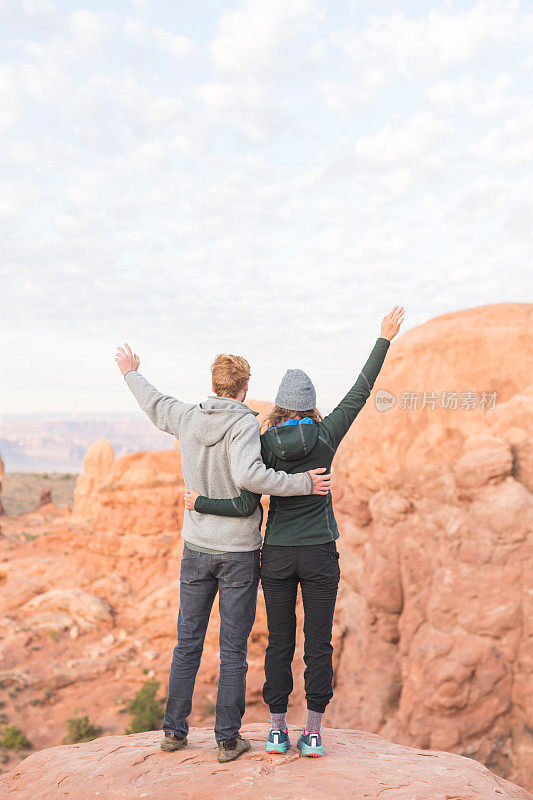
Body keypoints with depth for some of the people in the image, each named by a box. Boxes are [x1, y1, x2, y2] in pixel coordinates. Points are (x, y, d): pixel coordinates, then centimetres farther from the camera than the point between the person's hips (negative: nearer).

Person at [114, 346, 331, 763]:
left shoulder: (187, 418, 0)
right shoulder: (243, 424, -17)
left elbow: (154, 403, 20)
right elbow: (249, 476, -33)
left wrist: (131, 373, 39)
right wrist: (302, 483, -23)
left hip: (197, 548, 5)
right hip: (239, 552, -5)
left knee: (188, 642, 16)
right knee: (233, 649, 6)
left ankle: (174, 729, 25)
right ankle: (229, 739, 14)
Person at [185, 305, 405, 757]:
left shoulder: (263, 444, -7)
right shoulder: (326, 436, -6)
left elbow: (247, 505, -14)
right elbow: (361, 391, 2)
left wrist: (199, 504, -2)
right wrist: (385, 339, 8)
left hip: (277, 555, 0)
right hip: (319, 554, 0)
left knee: (279, 643, 10)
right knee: (318, 643, 8)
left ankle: (278, 732, 17)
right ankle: (313, 733, 13)